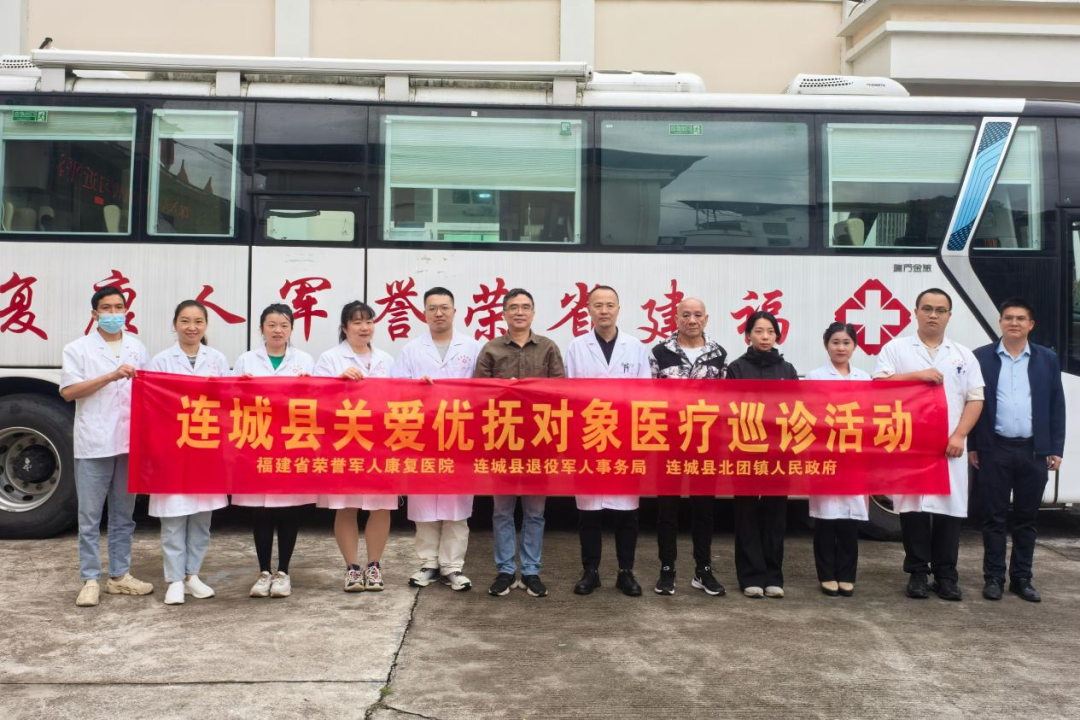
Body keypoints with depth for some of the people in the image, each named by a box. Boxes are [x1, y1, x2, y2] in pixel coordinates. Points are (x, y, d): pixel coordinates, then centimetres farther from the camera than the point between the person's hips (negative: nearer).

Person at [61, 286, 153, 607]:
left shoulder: (137, 348, 13)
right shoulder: (78, 349, 1)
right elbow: (68, 391, -9)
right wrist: (111, 376, -18)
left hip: (129, 443, 4)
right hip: (93, 445, -4)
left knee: (124, 515, 11)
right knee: (90, 517, 1)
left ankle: (119, 575, 20)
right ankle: (90, 581, 9)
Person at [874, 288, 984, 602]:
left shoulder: (963, 355, 12)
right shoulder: (896, 348, 5)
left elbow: (975, 399, 7)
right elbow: (879, 385, -7)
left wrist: (959, 435, -6)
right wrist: (917, 375, -15)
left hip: (950, 447, 2)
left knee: (950, 507, 2)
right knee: (913, 507, -1)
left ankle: (946, 576, 12)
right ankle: (918, 573, 9)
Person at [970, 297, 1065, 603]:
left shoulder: (1047, 359, 7)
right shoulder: (981, 357, 2)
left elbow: (1056, 405, 7)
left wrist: (1056, 449, 1)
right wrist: (972, 446, -1)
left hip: (1034, 451, 2)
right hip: (994, 450, -2)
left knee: (1027, 518, 9)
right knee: (993, 517, 3)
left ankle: (1021, 578, 19)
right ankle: (993, 578, 12)